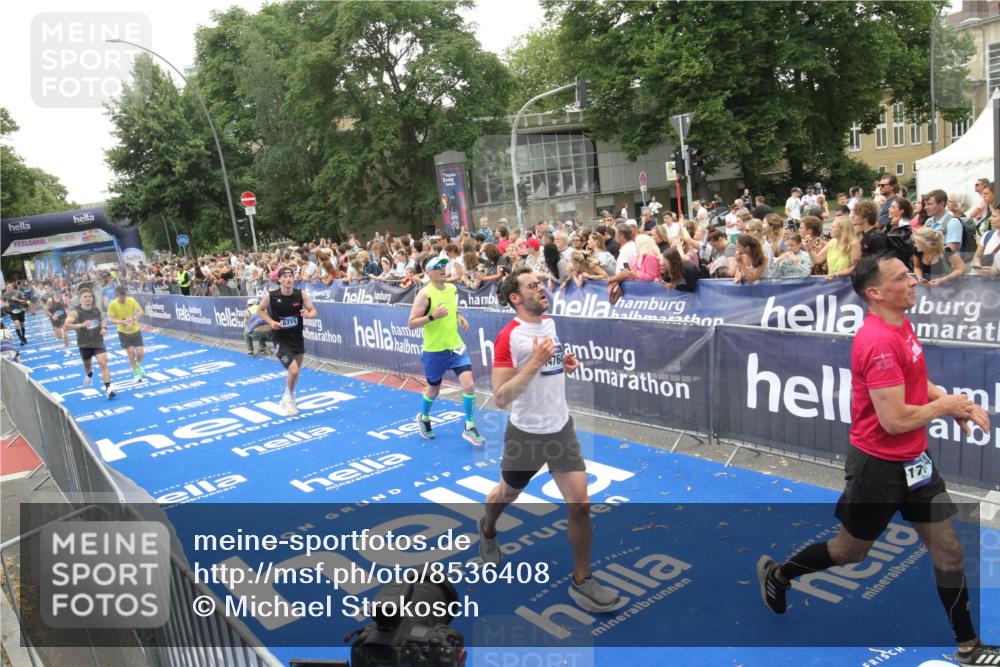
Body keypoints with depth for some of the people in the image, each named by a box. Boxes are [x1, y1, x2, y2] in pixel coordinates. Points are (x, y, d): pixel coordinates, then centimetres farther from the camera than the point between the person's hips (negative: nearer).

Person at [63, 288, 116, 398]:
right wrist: (80, 325, -45)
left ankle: (108, 389, -17)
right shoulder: (75, 312, -16)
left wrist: (104, 328, -1)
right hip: (84, 344, -1)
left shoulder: (97, 310, -3)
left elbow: (102, 319, 20)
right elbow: (66, 325, -29)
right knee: (87, 365, 21)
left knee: (103, 363, -15)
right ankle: (89, 374, 58)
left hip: (98, 342, 1)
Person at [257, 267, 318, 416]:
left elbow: (313, 312, -2)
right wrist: (271, 322, -13)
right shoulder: (270, 296, -14)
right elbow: (260, 310, 3)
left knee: (296, 371, 18)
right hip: (281, 340, -4)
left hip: (298, 338, 4)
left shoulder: (301, 294, -9)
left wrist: (308, 314, -25)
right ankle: (288, 398, 10)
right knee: (293, 370, -19)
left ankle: (288, 398, 44)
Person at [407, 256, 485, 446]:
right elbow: (411, 324, -16)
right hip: (434, 351, -4)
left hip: (456, 346, 4)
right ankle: (424, 417, 45)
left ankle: (469, 428, 4)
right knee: (433, 390, 14)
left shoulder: (452, 288, 3)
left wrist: (459, 316, 2)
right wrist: (433, 316, -29)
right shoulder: (424, 294, -16)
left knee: (469, 385, -10)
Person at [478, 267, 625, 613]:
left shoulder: (550, 322, 3)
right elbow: (501, 397, -23)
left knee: (580, 504, -3)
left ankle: (581, 581, 13)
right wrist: (535, 363, -29)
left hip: (561, 427, 5)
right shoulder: (508, 337, -19)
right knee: (507, 494, 20)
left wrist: (564, 363, 2)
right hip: (525, 433, -5)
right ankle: (487, 530, 54)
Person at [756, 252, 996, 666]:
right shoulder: (880, 341, -28)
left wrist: (957, 404, -1)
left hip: (914, 461, 8)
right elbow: (894, 420, -29)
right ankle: (776, 574, 35)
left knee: (948, 551, 13)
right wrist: (942, 407, -13)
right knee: (850, 551, 12)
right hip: (879, 465, -8)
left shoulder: (902, 325, 3)